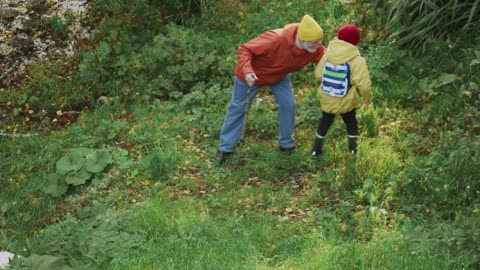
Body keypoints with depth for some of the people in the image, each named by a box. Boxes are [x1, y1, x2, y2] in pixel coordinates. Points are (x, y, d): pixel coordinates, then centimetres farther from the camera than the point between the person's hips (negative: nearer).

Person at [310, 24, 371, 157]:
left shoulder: (328, 55, -8)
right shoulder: (358, 61, -20)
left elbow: (318, 73, 5)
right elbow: (364, 84, -21)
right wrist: (367, 97, -1)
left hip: (326, 99, 3)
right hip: (346, 102, -3)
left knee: (325, 121, 27)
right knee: (351, 122, 24)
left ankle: (316, 148, 31)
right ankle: (353, 148, 32)